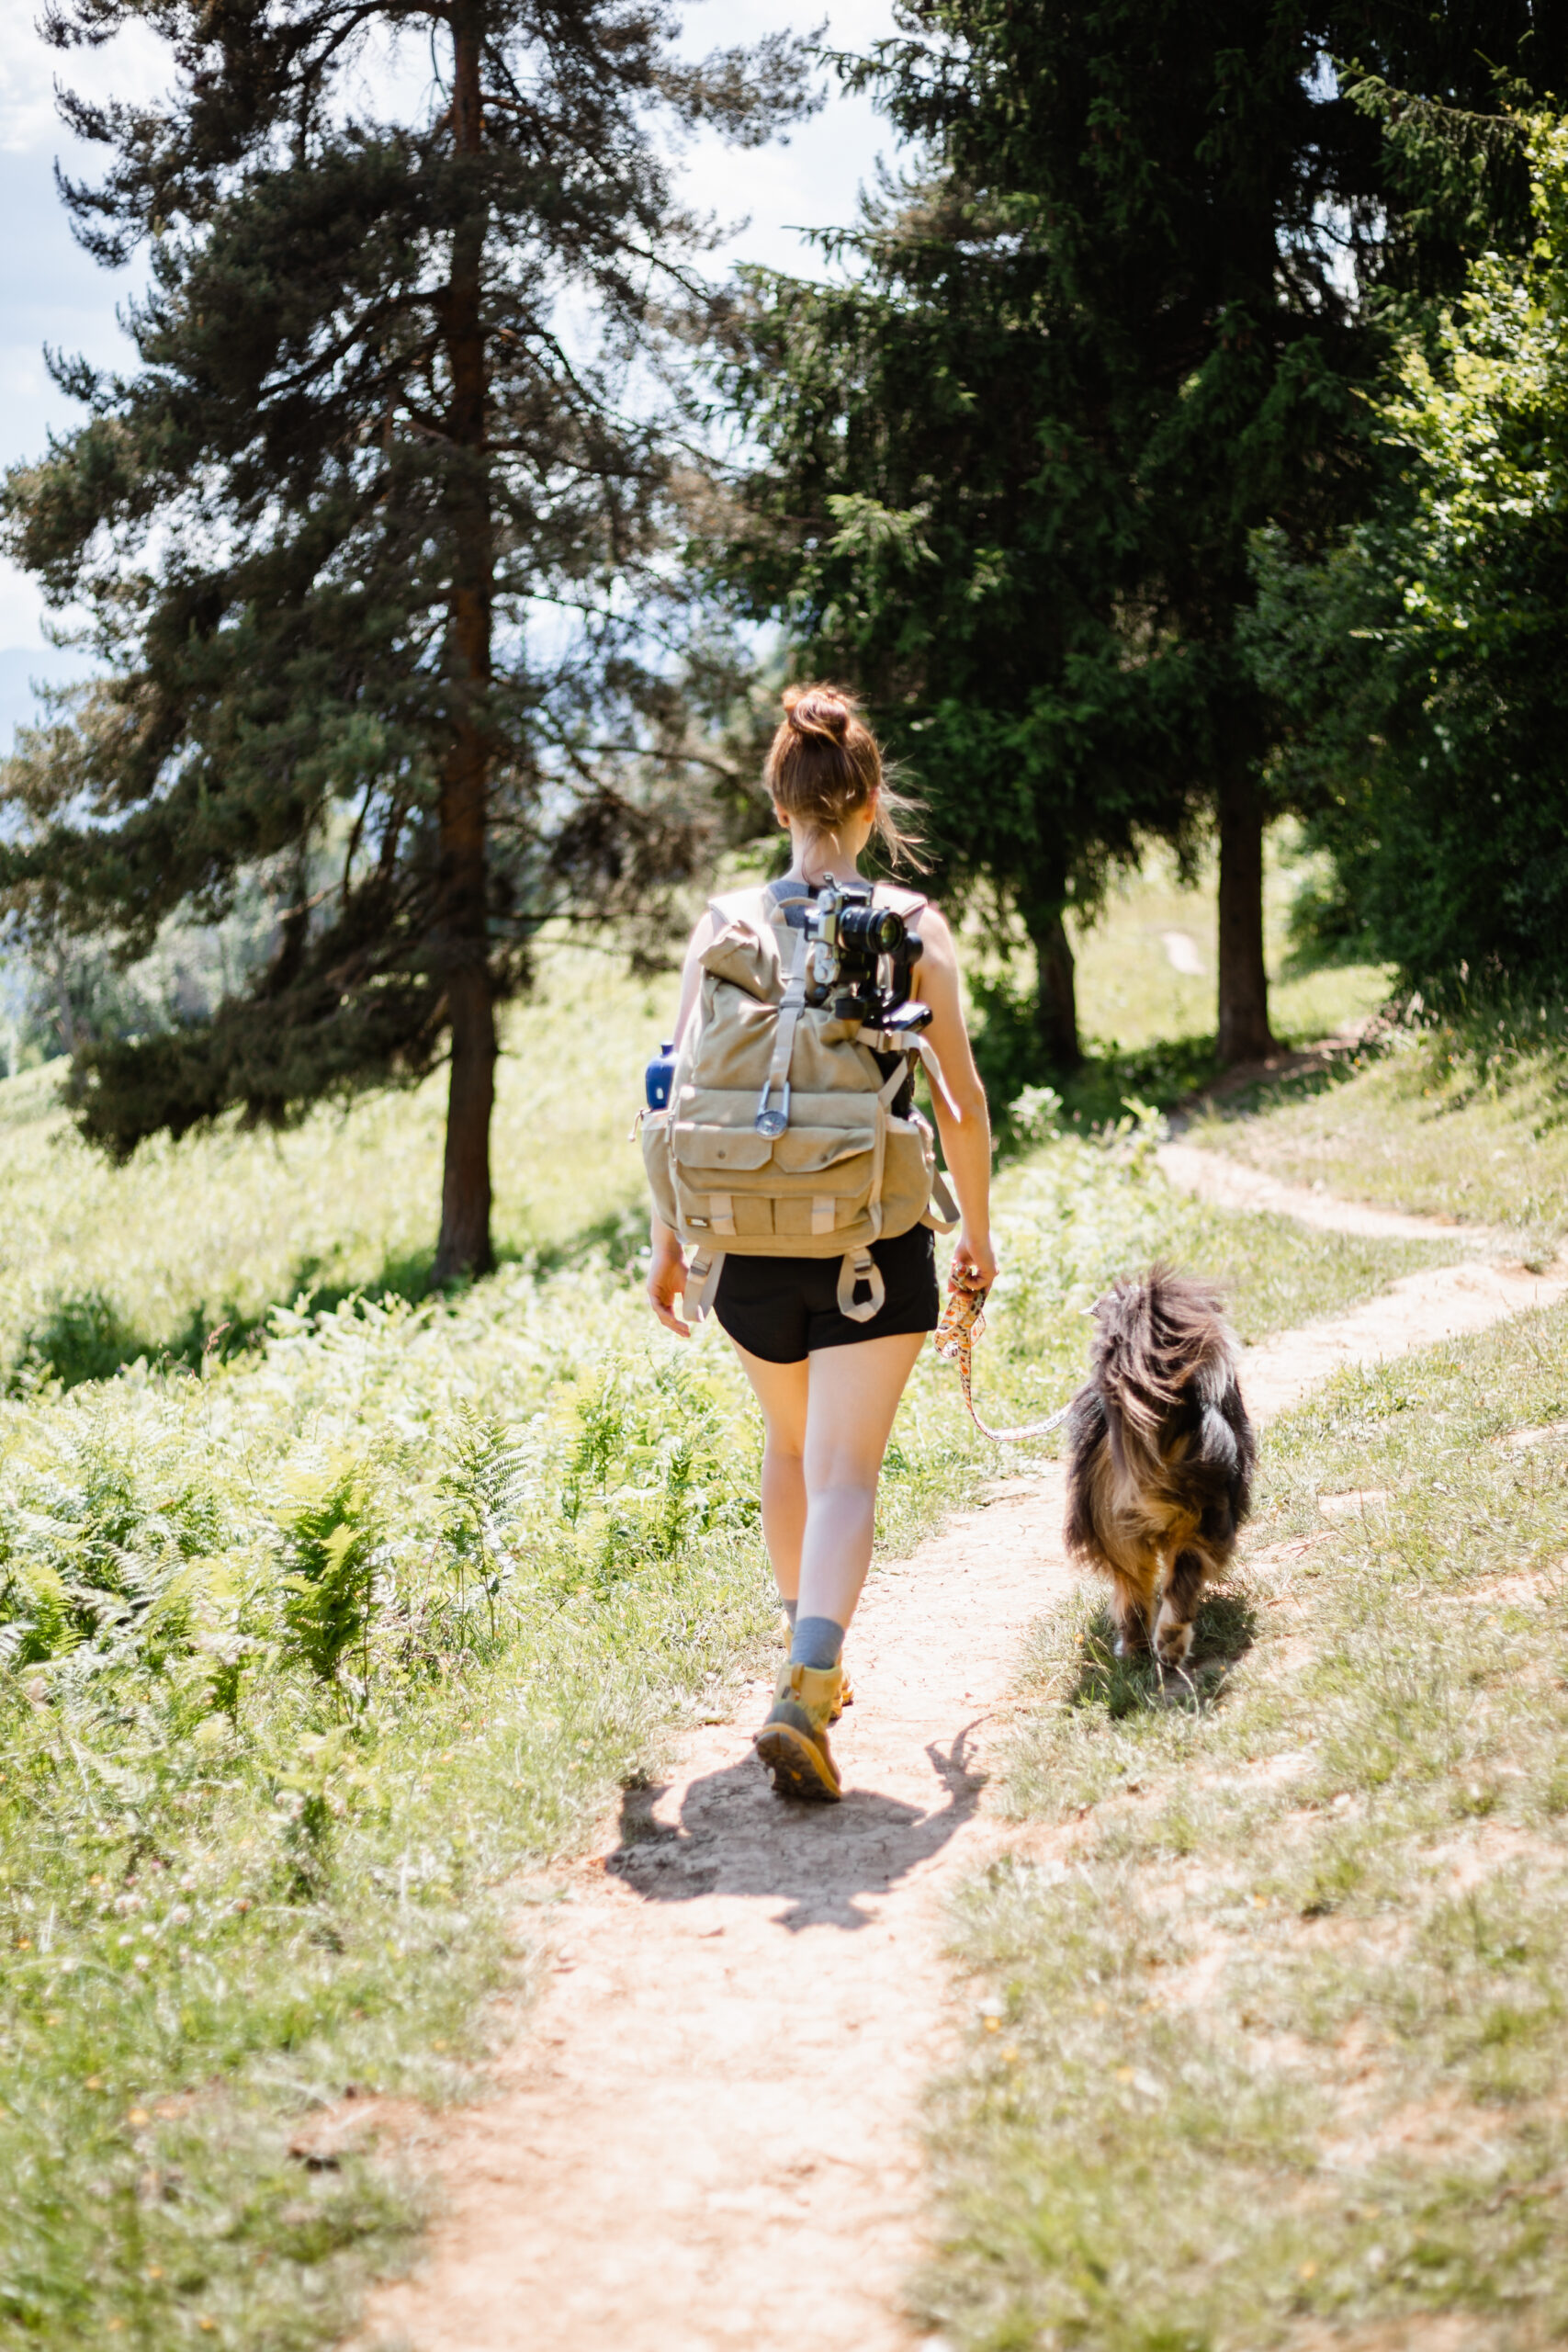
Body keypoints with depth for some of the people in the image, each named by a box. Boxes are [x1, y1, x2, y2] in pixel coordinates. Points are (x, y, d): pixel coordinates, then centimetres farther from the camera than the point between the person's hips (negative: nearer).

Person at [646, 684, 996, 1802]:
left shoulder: (722, 928, 0)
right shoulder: (913, 927, -4)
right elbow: (961, 1102, -4)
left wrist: (667, 1242, 9)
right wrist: (977, 1228, 10)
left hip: (751, 1238, 3)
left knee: (793, 1446, 24)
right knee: (846, 1470, -2)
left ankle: (811, 1660, 38)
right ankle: (806, 1688, -21)